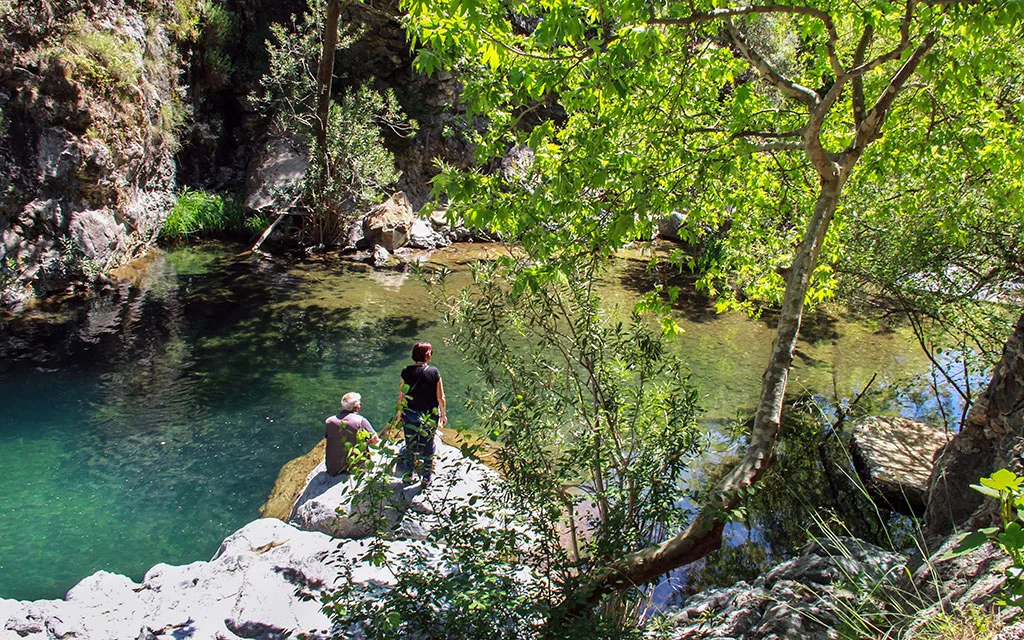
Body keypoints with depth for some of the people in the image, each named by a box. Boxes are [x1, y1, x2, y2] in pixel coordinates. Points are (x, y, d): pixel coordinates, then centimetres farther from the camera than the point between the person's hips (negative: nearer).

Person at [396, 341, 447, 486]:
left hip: (410, 415, 1)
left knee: (410, 445, 16)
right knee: (428, 446, 13)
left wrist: (399, 412, 10)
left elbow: (401, 395, -4)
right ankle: (426, 478, 22)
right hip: (430, 417, -1)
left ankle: (408, 475, 24)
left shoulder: (406, 372, -9)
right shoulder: (434, 372, -12)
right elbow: (440, 397, -8)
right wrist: (443, 414, 6)